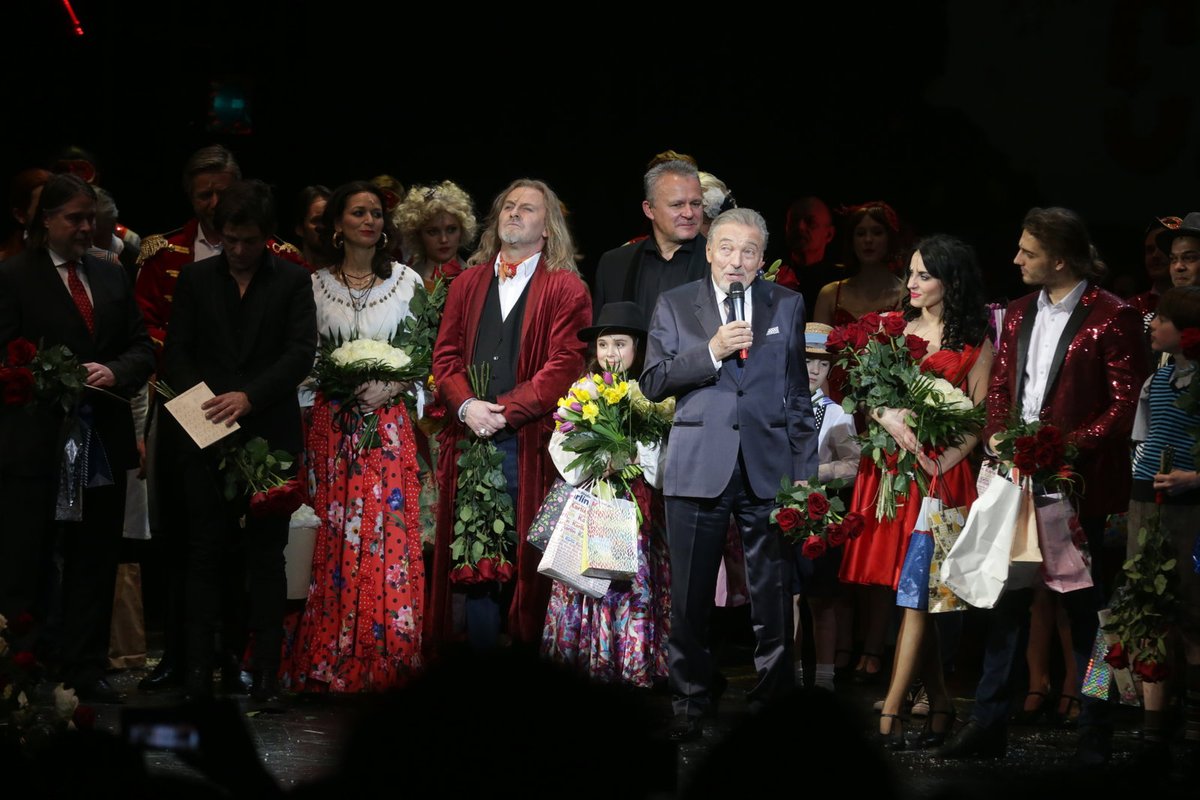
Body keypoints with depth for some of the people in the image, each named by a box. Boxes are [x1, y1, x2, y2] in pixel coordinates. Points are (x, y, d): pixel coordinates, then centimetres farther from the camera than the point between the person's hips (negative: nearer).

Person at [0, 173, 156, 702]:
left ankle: (85, 672, 15)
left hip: (103, 439, 6)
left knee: (95, 560, 9)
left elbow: (142, 348, 12)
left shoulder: (112, 278, 15)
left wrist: (115, 373, -7)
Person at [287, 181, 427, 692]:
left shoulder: (407, 282, 6)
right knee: (334, 542, -2)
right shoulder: (316, 285, 8)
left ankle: (384, 662, -3)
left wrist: (391, 386, -11)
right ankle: (328, 664, 2)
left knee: (388, 537, -7)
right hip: (333, 426, 1)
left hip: (388, 423, -1)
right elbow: (302, 358, 10)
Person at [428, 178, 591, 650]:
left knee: (526, 554, -5)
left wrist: (506, 410, -14)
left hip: (529, 443, -4)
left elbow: (565, 364, -7)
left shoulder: (566, 289, 4)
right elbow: (446, 355, 11)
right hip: (470, 436, 4)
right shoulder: (468, 284, 18)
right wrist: (467, 406, -8)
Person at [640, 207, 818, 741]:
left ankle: (772, 701, 8)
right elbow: (653, 382, 1)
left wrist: (804, 470, 6)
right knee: (690, 598, 3)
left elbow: (798, 393, 11)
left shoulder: (787, 306, 10)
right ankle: (692, 706, 14)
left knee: (773, 598, 0)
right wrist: (712, 352, -12)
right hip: (698, 469, 0)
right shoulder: (674, 305, 8)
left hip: (769, 469, 0)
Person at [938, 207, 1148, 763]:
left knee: (1083, 607, 2)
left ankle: (1095, 733, 10)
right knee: (1007, 601, 7)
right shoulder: (1019, 315, 13)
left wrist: (1071, 446, -19)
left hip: (1078, 482, -6)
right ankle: (989, 726, 12)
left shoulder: (1112, 318, -9)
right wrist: (996, 436, 0)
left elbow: (1125, 403, -11)